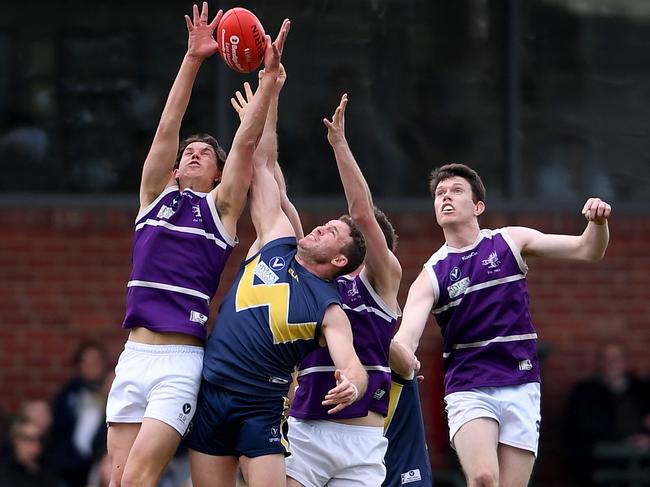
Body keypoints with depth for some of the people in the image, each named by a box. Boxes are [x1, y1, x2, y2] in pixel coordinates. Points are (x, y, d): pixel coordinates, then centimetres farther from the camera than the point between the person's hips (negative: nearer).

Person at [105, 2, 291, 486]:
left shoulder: (222, 207, 8)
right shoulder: (155, 196, 14)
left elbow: (246, 142, -1)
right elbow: (167, 128, 5)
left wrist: (270, 75, -7)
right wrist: (193, 60, -4)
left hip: (180, 361, -4)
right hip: (133, 355, 4)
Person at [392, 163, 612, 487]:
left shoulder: (510, 241, 5)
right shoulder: (431, 275, 0)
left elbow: (587, 250, 4)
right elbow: (407, 335, -13)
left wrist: (598, 222, -19)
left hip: (521, 387, 1)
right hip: (467, 390, -1)